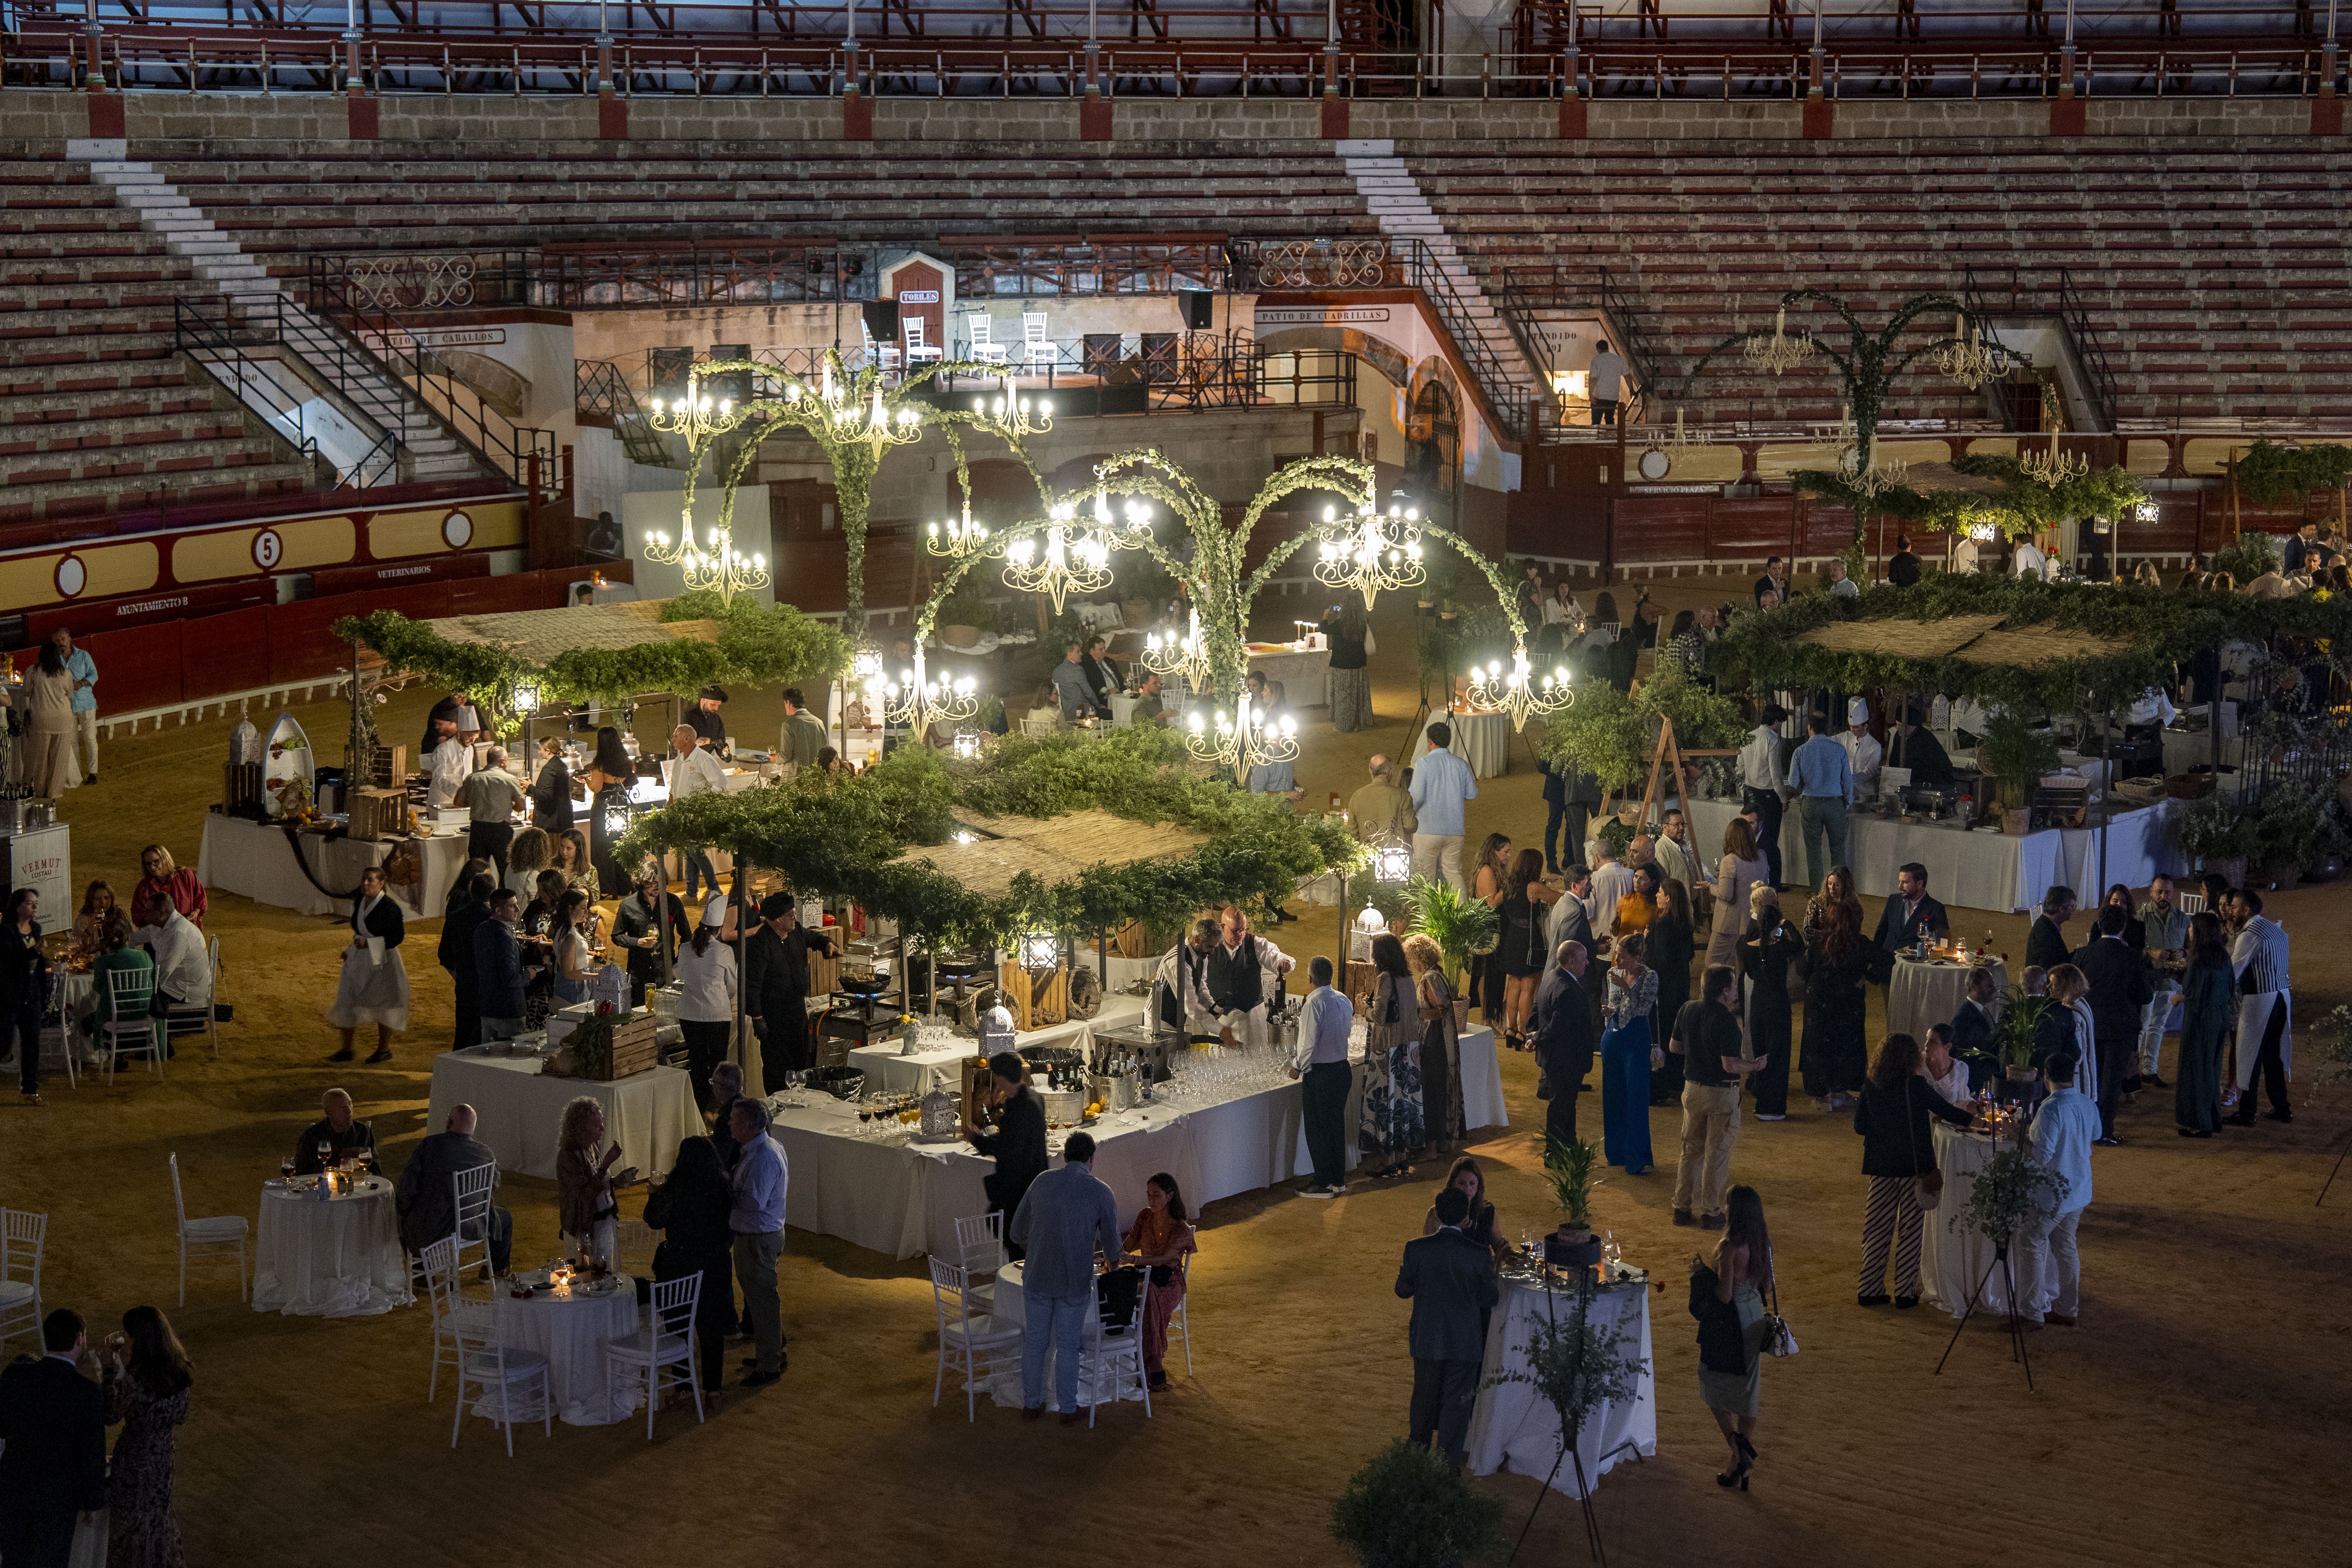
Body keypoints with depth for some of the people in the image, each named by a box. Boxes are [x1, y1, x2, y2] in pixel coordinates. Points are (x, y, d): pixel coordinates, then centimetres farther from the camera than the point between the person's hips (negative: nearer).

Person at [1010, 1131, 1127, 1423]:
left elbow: (1016, 1233, 8)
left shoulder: (1042, 1182, 0)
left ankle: (1031, 1404, 25)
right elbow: (1111, 1243, 4)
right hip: (1075, 1281, -2)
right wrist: (1118, 1256, 29)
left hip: (1037, 1278, 2)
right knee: (1067, 1345, 11)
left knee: (1034, 1341, 15)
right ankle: (1068, 1409, 20)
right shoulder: (1100, 1193, -7)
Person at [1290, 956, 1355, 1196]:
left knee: (1317, 1129, 3)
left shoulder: (1314, 1003, -19)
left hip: (1319, 1074, -7)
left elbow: (1309, 1043, -21)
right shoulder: (1344, 1001, 4)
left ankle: (1324, 1184, 7)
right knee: (1337, 1125, 16)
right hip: (1342, 1068, 7)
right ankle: (1339, 1179, 22)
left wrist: (1298, 1067, -6)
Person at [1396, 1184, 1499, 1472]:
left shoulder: (1416, 1249, -15)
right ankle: (1449, 1463, 20)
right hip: (1464, 1341, -2)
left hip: (1427, 1340, 2)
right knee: (1456, 1403, 11)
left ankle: (1418, 1447, 42)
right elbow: (1490, 1300, -8)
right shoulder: (1479, 1255, -18)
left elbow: (1403, 1290, -2)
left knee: (1424, 1397, 23)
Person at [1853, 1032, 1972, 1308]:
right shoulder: (1914, 1086, -14)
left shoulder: (1870, 1086, -2)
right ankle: (1905, 1292, 10)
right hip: (1913, 1166, -4)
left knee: (1877, 1226, 10)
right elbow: (1945, 1110, -8)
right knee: (1908, 1229, 6)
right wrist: (1969, 1118, 6)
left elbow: (1860, 1127, 4)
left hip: (1881, 1166, 4)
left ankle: (1869, 1290, 13)